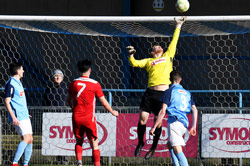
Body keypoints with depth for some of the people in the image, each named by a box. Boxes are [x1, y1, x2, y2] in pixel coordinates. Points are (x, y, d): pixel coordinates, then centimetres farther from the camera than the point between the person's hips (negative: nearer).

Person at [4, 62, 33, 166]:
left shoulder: (18, 82, 17)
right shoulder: (11, 84, -13)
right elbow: (6, 101, -17)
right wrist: (13, 117, -23)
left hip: (24, 116, 10)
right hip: (18, 117, -10)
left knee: (30, 139, 6)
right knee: (26, 138, -17)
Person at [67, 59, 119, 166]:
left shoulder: (73, 83, 2)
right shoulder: (95, 84, -6)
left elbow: (68, 100, 15)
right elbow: (104, 102, 0)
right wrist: (112, 112, 17)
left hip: (76, 117, 3)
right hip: (89, 118, -3)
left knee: (79, 142, 17)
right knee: (94, 144, 5)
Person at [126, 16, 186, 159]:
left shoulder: (167, 56, 20)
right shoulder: (148, 61, 18)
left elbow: (174, 42, 24)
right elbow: (135, 63, 7)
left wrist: (178, 26, 27)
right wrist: (131, 55, -10)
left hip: (163, 93, 0)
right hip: (150, 92, 0)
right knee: (143, 118, -5)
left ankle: (154, 147, 14)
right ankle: (140, 143, 16)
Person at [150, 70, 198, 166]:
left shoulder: (169, 92, 3)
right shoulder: (187, 93, 20)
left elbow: (163, 112, -5)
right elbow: (195, 110, 11)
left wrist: (154, 127, -4)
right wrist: (194, 127, 13)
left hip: (174, 121, -7)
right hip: (184, 123, 7)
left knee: (177, 150, -18)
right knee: (169, 144, 27)